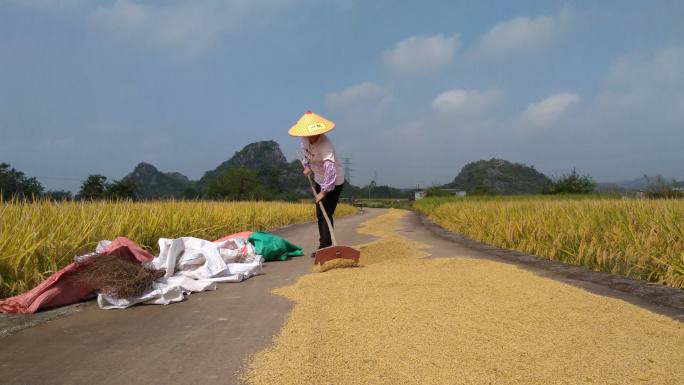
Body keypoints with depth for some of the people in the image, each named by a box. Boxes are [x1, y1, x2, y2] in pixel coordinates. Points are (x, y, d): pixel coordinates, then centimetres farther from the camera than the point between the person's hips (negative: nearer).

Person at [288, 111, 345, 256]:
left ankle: (325, 247, -7)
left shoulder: (325, 145, -34)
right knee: (320, 215, 15)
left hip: (334, 182, -9)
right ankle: (323, 246, 27)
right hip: (319, 180, 9)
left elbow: (330, 169, -43)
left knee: (326, 215, -13)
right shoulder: (305, 139, -10)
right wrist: (307, 166, 5)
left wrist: (324, 191, -46)